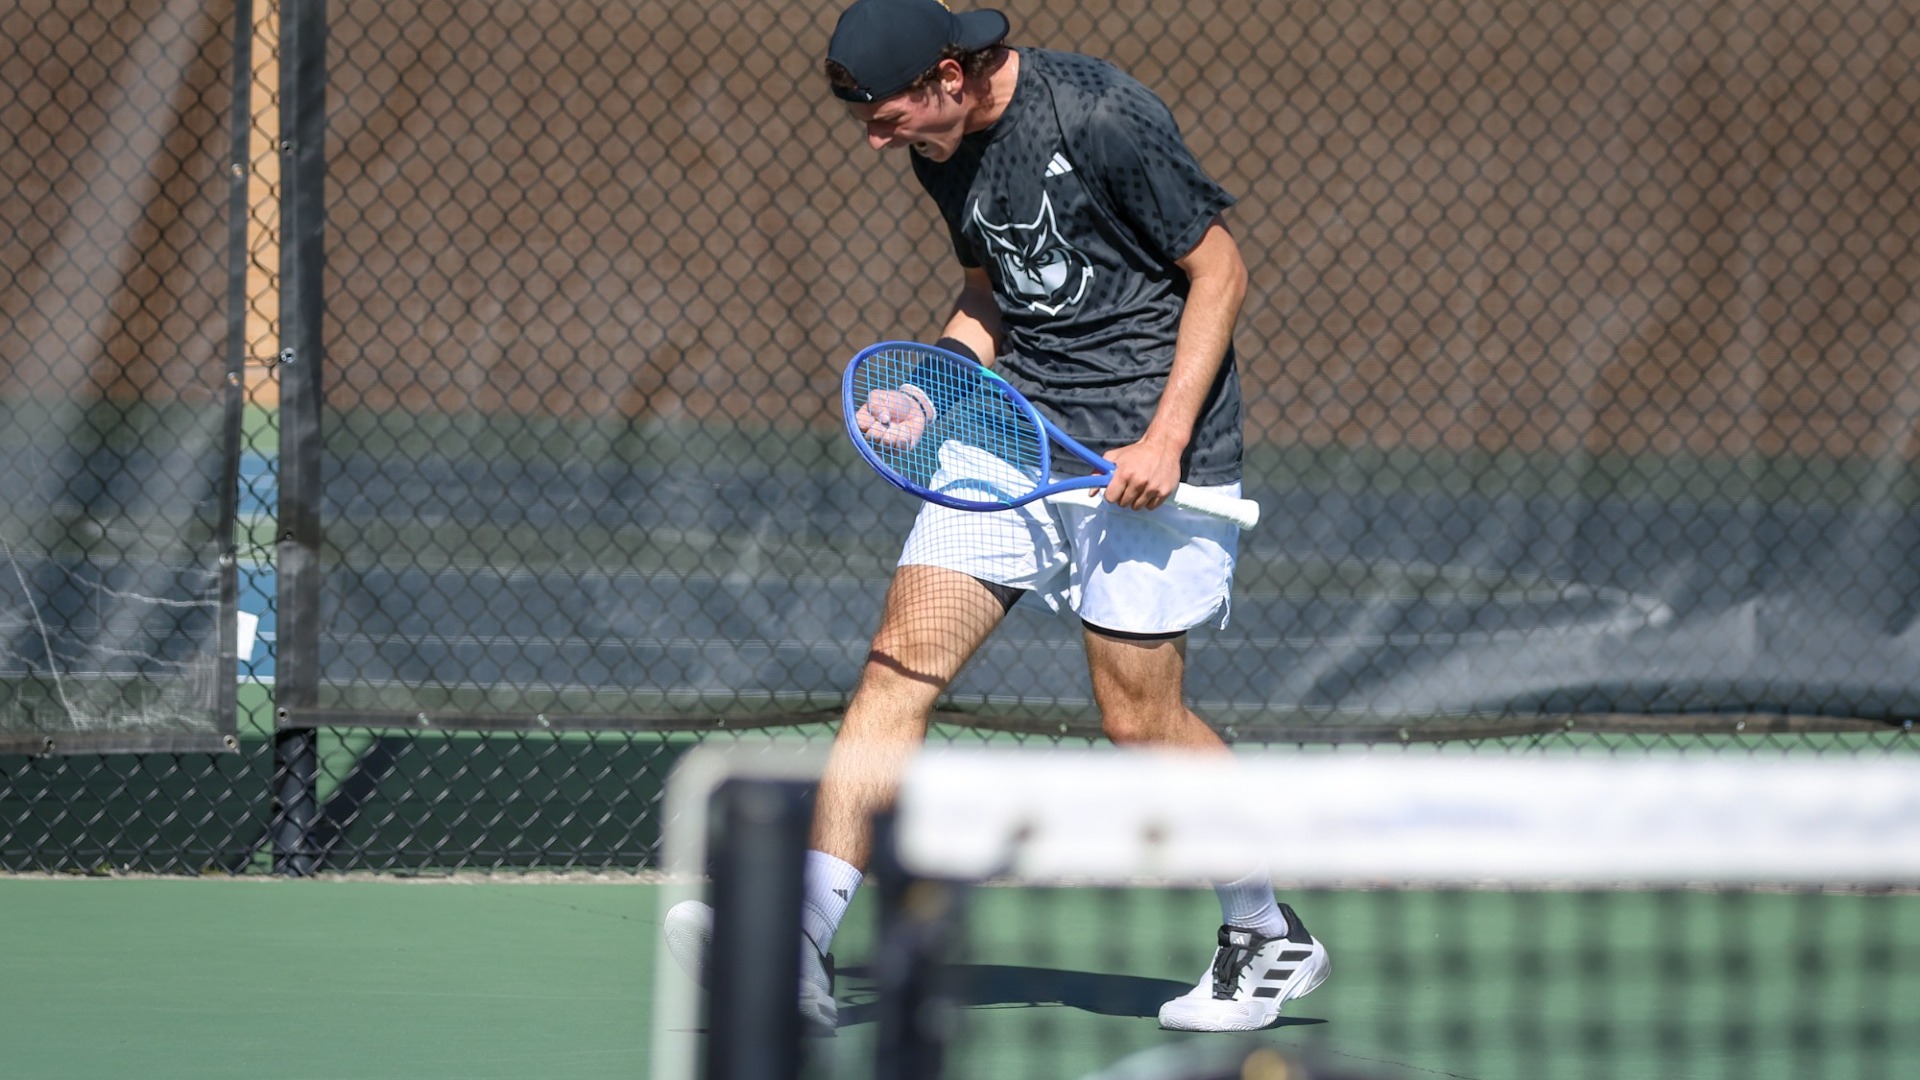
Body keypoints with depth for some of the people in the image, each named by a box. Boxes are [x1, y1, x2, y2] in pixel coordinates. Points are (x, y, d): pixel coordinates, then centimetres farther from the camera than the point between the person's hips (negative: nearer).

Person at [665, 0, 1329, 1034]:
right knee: (902, 656, -8)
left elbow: (1220, 271, -11)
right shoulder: (945, 150, 6)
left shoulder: (1101, 119, -18)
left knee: (1139, 717, -3)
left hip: (1138, 448, -7)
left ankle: (1268, 938, 20)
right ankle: (800, 943, -15)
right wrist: (926, 391, 2)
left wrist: (1165, 440, -17)